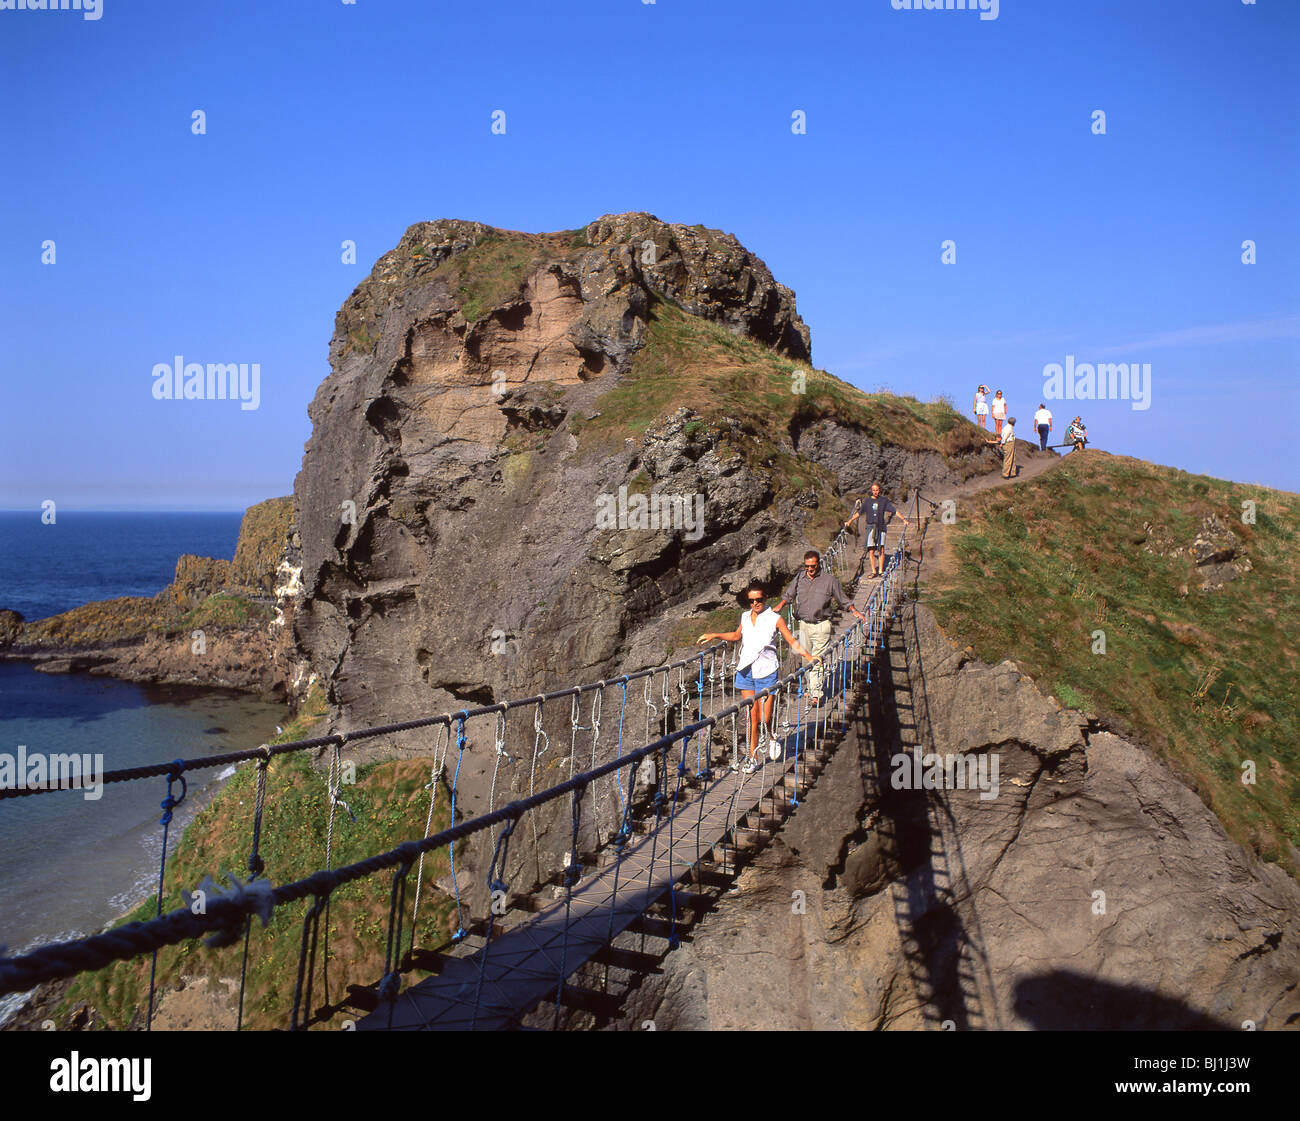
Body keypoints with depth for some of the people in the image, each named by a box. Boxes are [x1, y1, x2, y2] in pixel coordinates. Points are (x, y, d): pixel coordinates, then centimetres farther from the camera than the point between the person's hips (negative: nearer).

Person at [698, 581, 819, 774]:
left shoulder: (775, 619, -5)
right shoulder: (745, 617, 8)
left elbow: (792, 641, -5)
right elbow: (737, 636, 26)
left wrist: (809, 657, -17)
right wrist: (714, 636, 20)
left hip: (766, 672, -3)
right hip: (746, 671, 4)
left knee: (764, 718, -4)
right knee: (752, 717, 4)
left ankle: (773, 738, 29)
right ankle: (753, 758, 12)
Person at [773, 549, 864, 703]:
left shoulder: (829, 579, -4)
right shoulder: (799, 577, 4)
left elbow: (843, 599, 6)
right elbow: (788, 595, 20)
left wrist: (854, 611, -3)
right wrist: (779, 606, 8)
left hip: (821, 626, -4)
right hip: (804, 624, 4)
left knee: (817, 659, -8)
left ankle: (816, 693, -5)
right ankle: (811, 687, 26)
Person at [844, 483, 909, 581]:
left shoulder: (884, 501, 6)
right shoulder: (867, 501, 8)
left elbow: (894, 510, 4)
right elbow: (859, 513, 16)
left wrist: (903, 519, -6)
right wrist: (850, 521, 12)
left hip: (881, 528, -1)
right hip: (870, 527, 1)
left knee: (881, 550, -5)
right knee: (871, 551, -2)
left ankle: (881, 571, 4)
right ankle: (874, 572, 6)